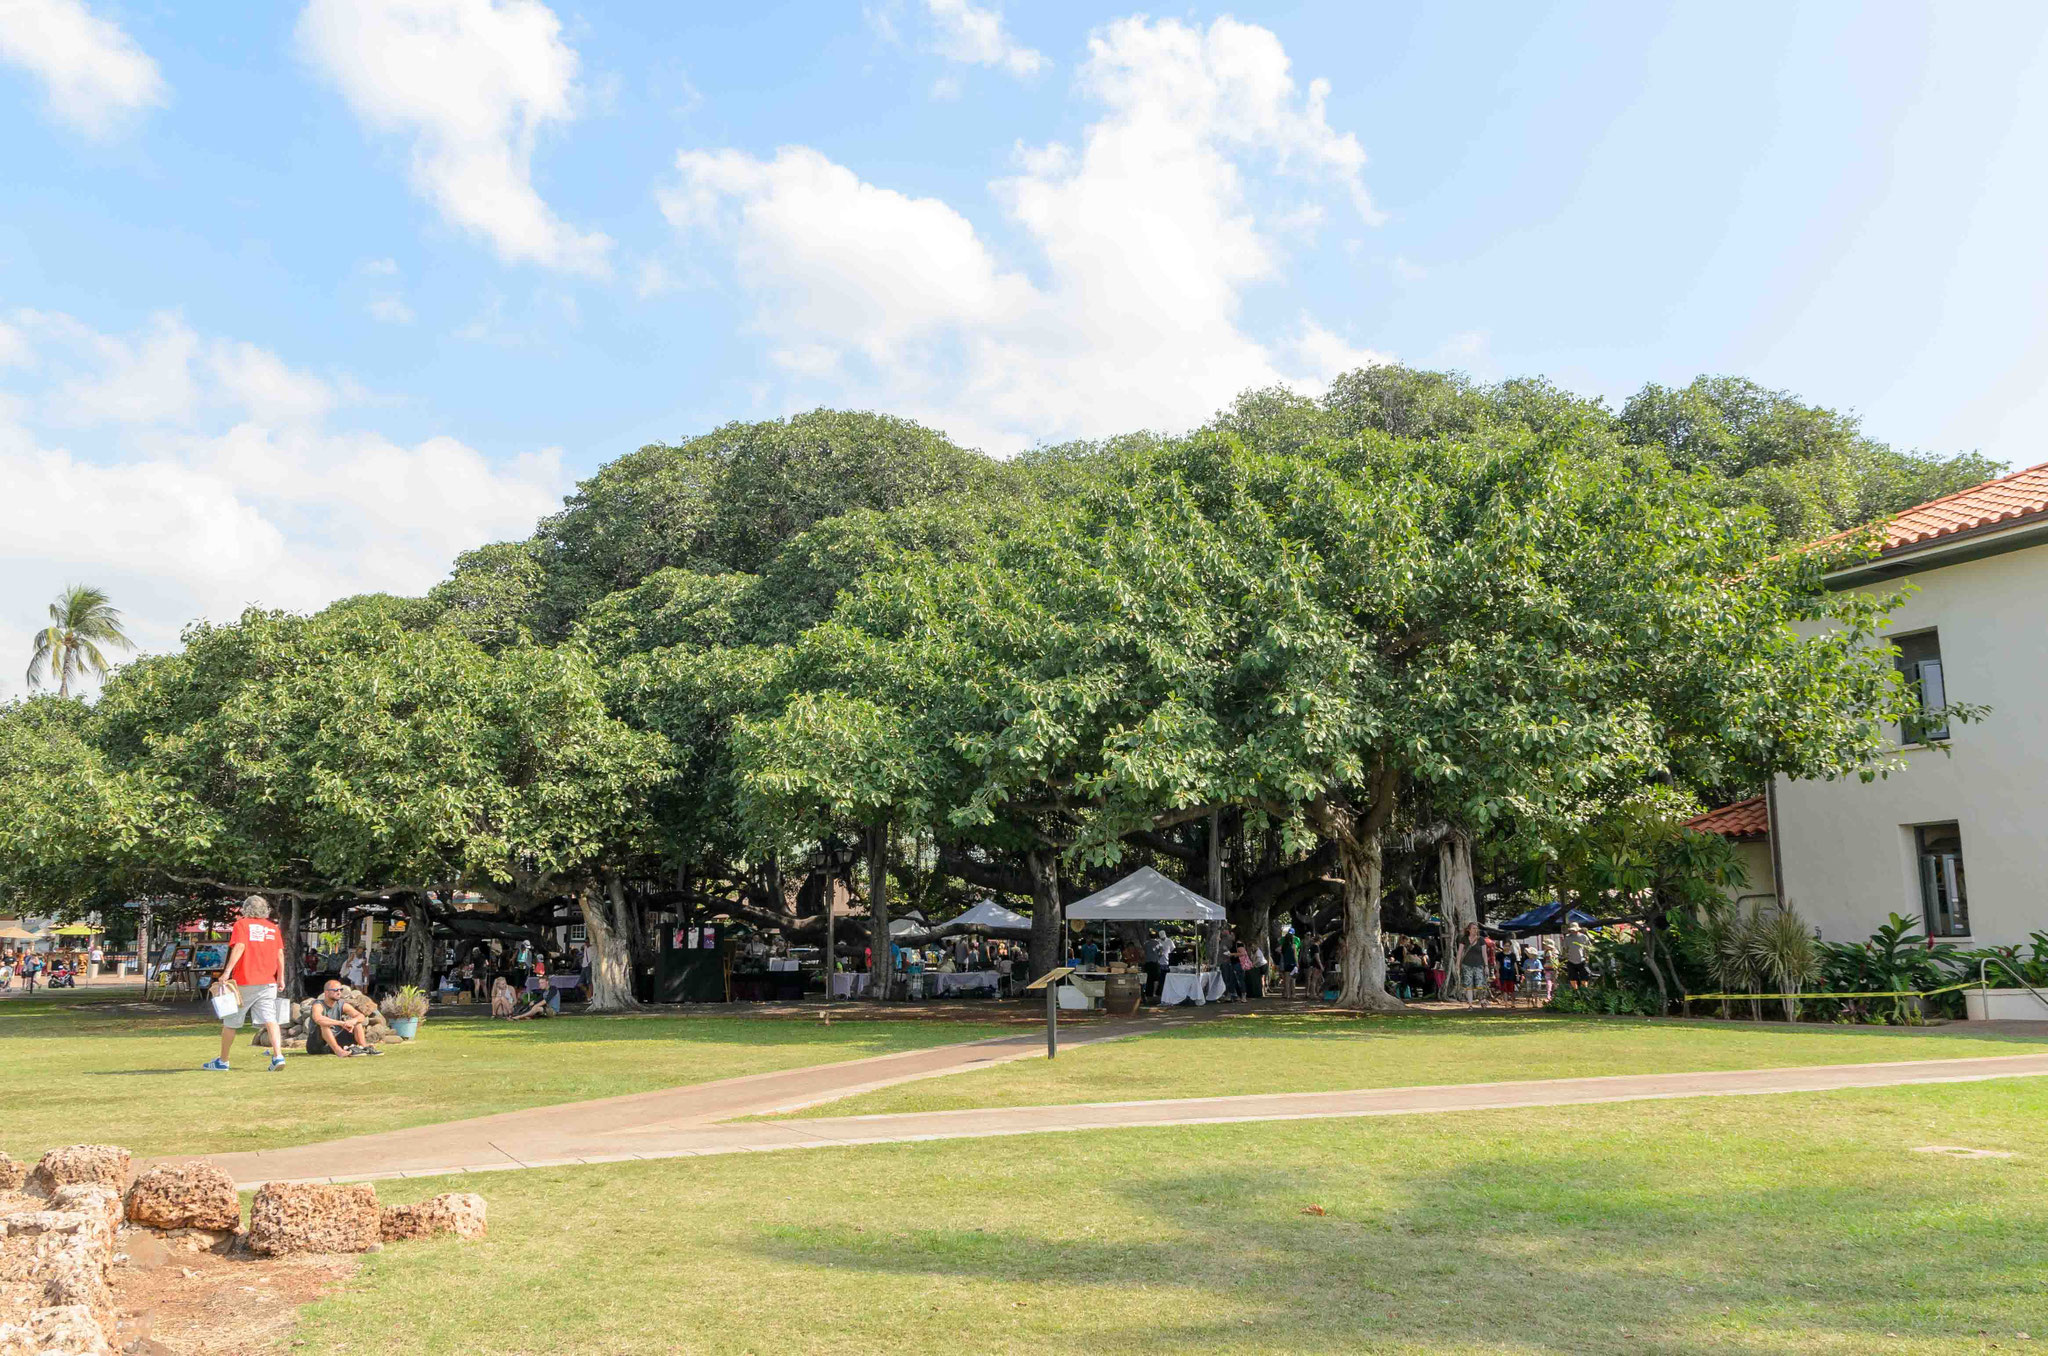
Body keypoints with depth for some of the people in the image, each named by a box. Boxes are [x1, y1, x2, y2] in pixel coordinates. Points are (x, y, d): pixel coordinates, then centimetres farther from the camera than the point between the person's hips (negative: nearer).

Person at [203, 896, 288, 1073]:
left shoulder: (242, 924, 0)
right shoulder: (273, 927, 11)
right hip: (268, 982, 3)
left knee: (230, 1022, 11)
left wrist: (227, 971, -20)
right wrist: (281, 978, 12)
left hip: (244, 982, -3)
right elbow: (280, 953, 7)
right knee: (270, 1020, -3)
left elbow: (239, 946, -15)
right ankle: (278, 1056, -20)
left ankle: (222, 1061, 22)